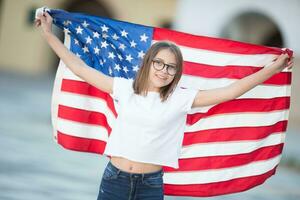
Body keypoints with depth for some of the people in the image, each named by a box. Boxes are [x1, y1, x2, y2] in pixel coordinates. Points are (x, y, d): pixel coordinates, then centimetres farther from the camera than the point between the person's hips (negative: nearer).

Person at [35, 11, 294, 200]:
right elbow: (79, 68, 5)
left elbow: (231, 91, -5)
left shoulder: (180, 98, -2)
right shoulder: (124, 88, 1)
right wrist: (49, 34, 5)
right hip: (114, 179, 1)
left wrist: (273, 69, -10)